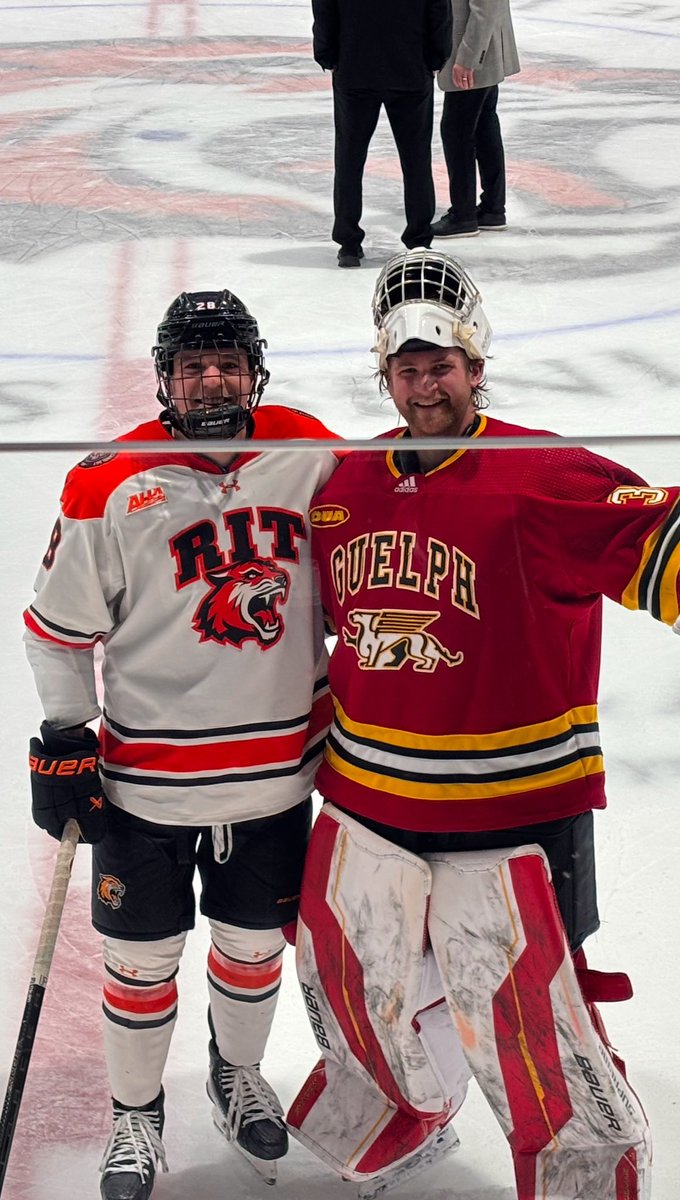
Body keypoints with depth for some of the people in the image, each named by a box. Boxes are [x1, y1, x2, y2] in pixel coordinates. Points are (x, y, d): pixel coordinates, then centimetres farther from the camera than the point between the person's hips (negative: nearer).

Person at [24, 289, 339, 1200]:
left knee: (254, 945, 19)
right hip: (144, 782, -2)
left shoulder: (313, 457, -4)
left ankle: (238, 1072, 46)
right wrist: (63, 740, -4)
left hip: (277, 774, 3)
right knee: (143, 960, 9)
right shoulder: (110, 486, -12)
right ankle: (136, 1114, 32)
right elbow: (58, 628, -2)